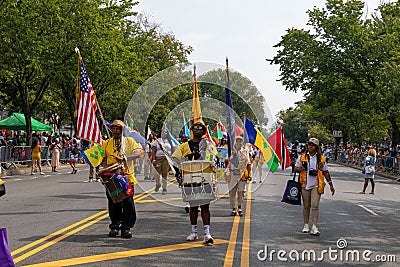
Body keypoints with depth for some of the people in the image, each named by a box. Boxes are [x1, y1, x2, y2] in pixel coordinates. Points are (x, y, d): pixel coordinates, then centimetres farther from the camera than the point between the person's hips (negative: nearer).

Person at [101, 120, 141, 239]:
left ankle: (126, 228, 4)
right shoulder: (107, 143, 14)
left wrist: (123, 158, -22)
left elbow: (138, 153, -9)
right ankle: (115, 226, 17)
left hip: (127, 176, -2)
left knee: (128, 203, -3)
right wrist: (105, 165, -3)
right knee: (113, 203, 5)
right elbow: (101, 157, 19)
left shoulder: (129, 141, 6)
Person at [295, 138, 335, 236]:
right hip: (305, 185, 1)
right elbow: (295, 168, 9)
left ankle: (314, 227, -12)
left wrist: (331, 185, 12)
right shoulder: (302, 157, 4)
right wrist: (299, 169, -15)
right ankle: (306, 225, 22)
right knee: (306, 206, 9)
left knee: (315, 205, -12)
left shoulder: (321, 159, 5)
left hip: (316, 186, -1)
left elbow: (326, 172, 12)